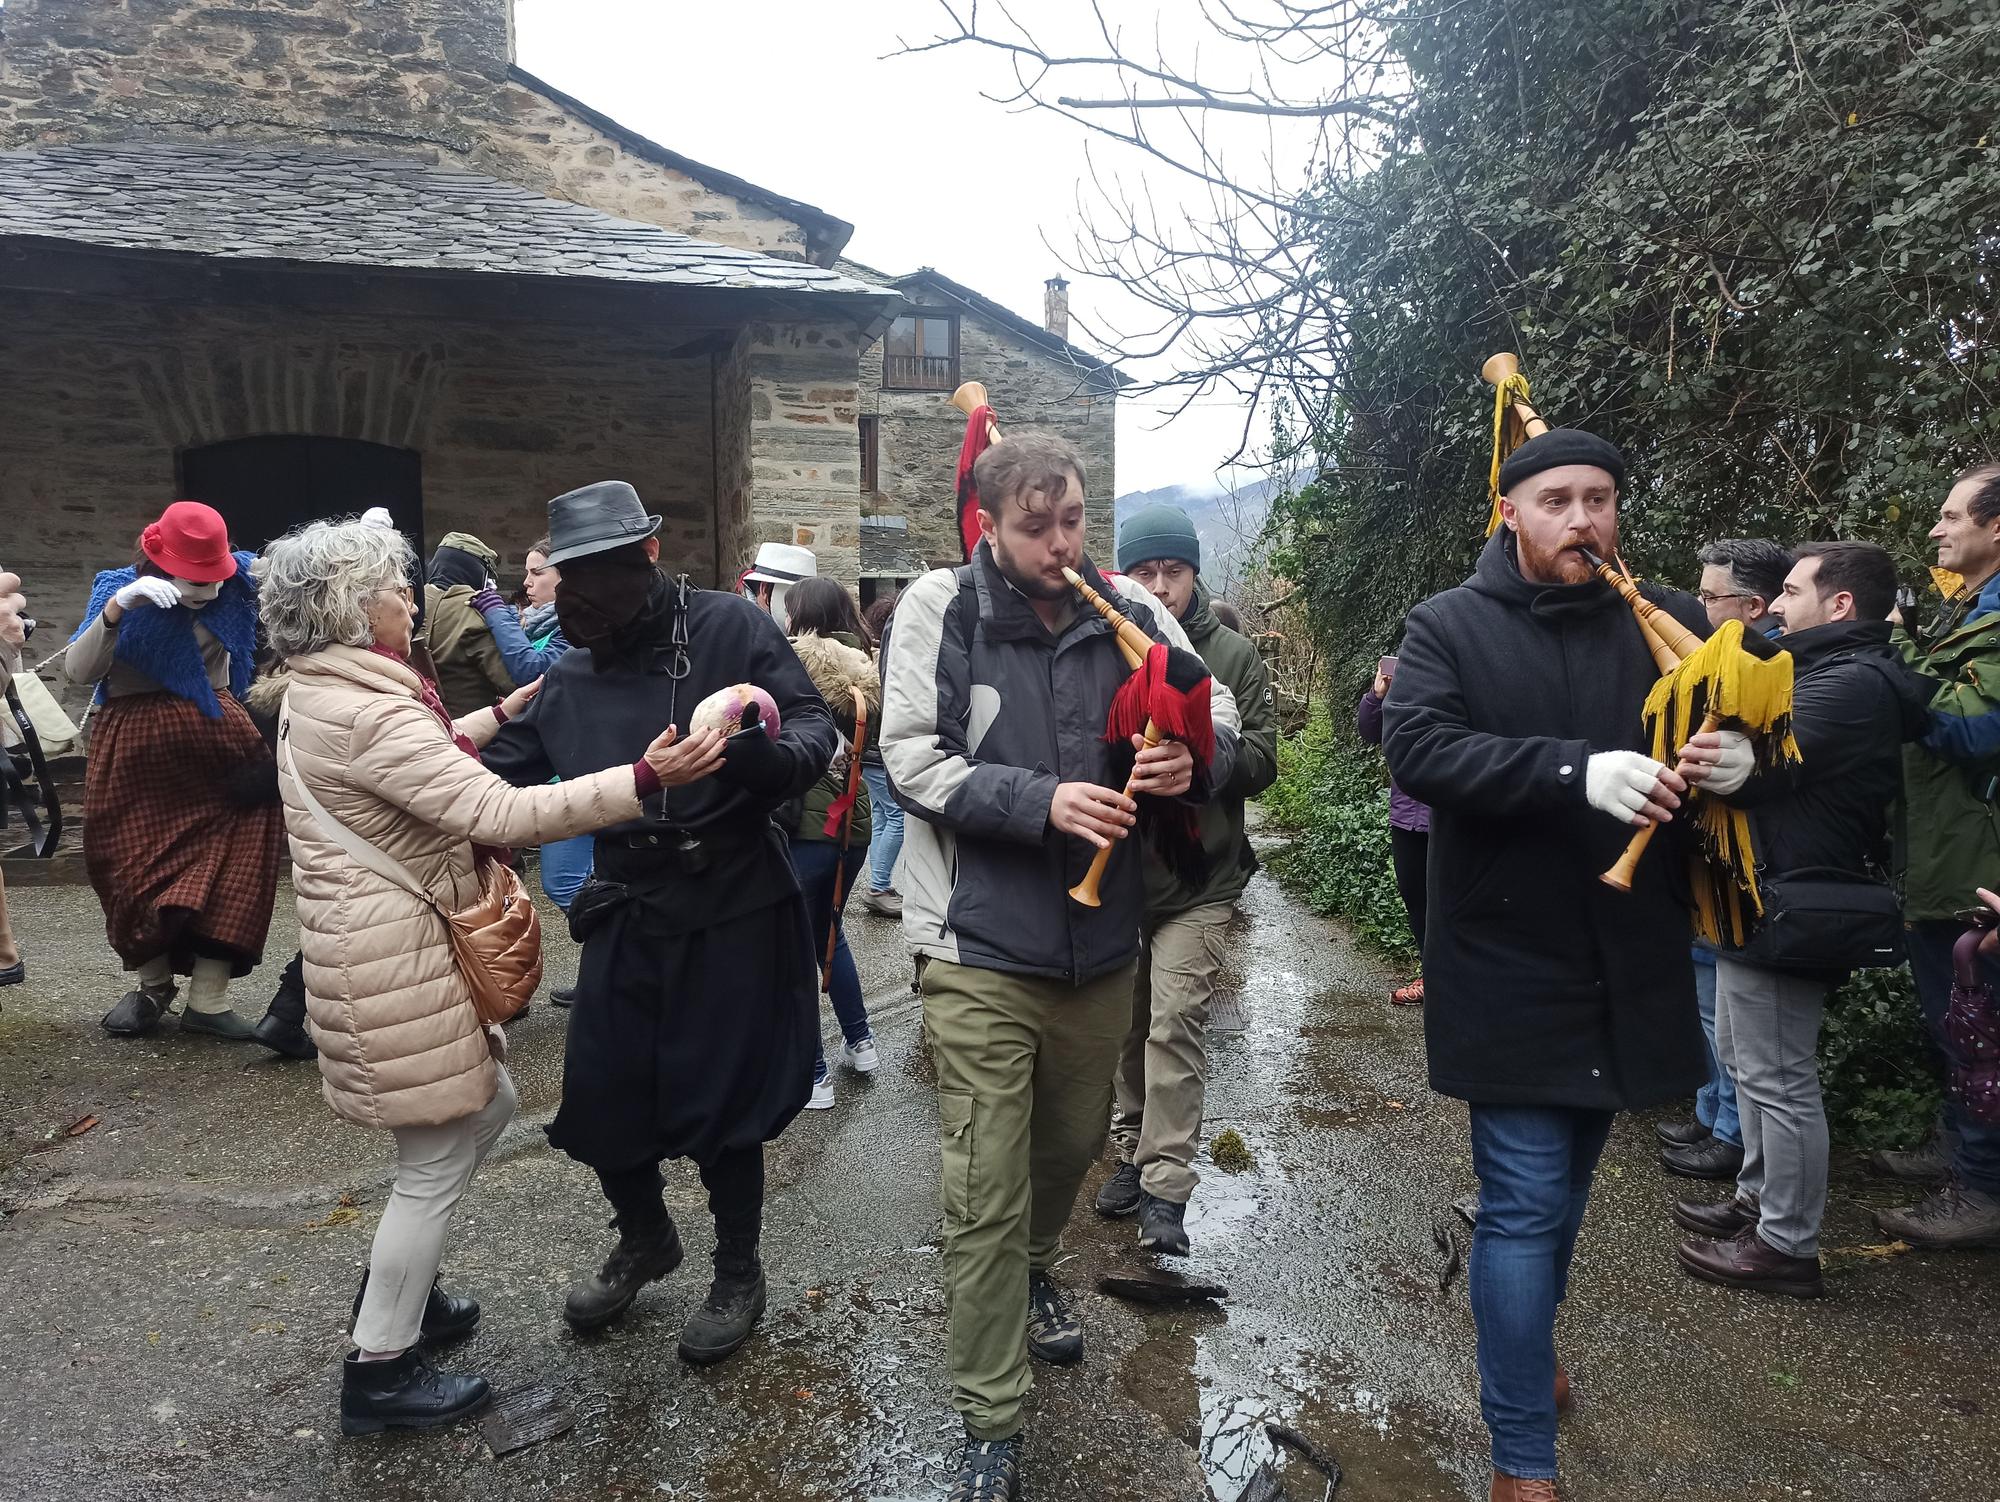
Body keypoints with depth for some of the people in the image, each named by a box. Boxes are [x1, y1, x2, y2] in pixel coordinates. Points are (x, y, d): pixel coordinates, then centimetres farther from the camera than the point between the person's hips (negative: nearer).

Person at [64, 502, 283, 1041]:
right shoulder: (121, 588, -6)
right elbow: (77, 670, -17)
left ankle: (208, 998, -3)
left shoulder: (236, 581, -2)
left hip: (216, 738, 1)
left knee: (228, 863, -10)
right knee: (133, 867, 5)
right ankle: (153, 984, 27)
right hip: (133, 748, -1)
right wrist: (116, 607, -32)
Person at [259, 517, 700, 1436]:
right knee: (437, 1159, 3)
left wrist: (504, 712, 29)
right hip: (396, 961, -11)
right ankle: (379, 1372, 18)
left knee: (486, 1104, 22)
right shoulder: (367, 713, -24)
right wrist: (646, 780, -35)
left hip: (393, 945, 11)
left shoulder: (320, 696, 9)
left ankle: (393, 1288, 37)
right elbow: (502, 815, -32)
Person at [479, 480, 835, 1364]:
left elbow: (816, 729, -12)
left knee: (721, 1104, 5)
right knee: (597, 1101, 10)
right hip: (626, 911, 5)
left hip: (731, 909, -5)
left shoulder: (729, 627, -8)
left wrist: (764, 754, -33)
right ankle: (644, 1240, 41)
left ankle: (738, 1275, 32)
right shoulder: (571, 675, 7)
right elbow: (499, 773, 11)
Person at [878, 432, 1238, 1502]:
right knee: (985, 1193, 1)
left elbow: (1222, 719, 8)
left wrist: (1193, 759, -16)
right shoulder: (938, 610, -7)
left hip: (1101, 943, 4)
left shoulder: (1129, 612, 0)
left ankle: (1031, 1273, 54)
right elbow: (912, 759, -11)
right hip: (981, 949, -4)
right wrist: (1042, 801, -23)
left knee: (1073, 1141, 23)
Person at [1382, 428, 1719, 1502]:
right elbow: (1416, 748, -19)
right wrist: (1577, 769, -31)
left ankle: (1525, 1346, 47)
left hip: (1628, 967, 5)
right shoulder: (1450, 626, -6)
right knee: (1525, 1202, -1)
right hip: (1508, 968, -4)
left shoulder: (1666, 620, 4)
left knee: (1567, 1185, 22)